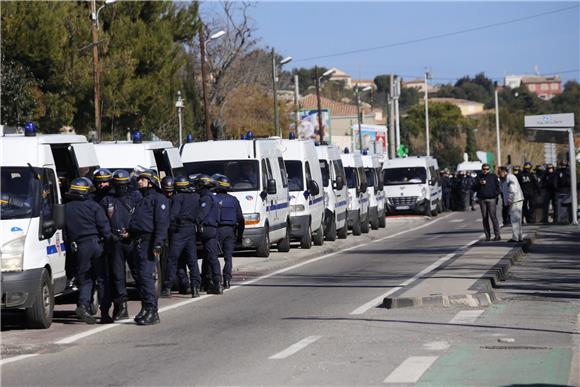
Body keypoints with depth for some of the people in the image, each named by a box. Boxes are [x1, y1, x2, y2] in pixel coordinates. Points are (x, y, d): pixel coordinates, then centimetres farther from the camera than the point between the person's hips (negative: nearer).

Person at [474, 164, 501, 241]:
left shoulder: (493, 176, 8)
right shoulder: (479, 178, 13)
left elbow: (498, 186, 8)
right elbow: (475, 188, 9)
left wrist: (496, 195, -2)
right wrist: (479, 183, -8)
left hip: (491, 199, -3)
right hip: (482, 200, 3)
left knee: (493, 217, -11)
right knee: (485, 218, 3)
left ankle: (497, 234, -10)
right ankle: (487, 235, 7)